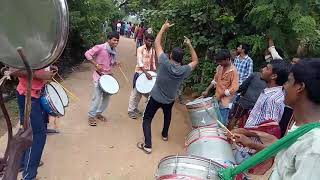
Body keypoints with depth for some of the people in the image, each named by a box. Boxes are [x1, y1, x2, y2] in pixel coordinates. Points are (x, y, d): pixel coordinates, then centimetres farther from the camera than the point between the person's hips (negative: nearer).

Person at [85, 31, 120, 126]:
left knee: (107, 96, 12)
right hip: (99, 75, -7)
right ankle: (91, 116, 11)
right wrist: (96, 64, -20)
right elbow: (87, 54, -16)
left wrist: (116, 63, -2)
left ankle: (99, 113, 31)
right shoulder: (100, 47, -15)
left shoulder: (114, 51, 7)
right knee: (97, 97, -6)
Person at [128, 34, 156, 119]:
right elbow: (139, 62, -21)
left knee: (147, 92, 10)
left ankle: (135, 108, 26)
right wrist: (146, 72, -32)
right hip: (140, 73, -6)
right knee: (136, 92, -2)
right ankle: (131, 110, 10)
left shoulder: (153, 51, 8)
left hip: (149, 73, 6)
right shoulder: (140, 49, -10)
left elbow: (153, 63, 13)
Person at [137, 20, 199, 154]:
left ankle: (147, 145, 3)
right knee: (167, 115, 33)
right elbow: (195, 61, 2)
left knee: (147, 119, 9)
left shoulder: (165, 63, -25)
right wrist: (190, 45, 1)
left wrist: (163, 28, -7)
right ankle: (165, 135, 50)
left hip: (156, 97, -3)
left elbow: (157, 43, -16)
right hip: (170, 100, 3)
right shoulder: (184, 70, -18)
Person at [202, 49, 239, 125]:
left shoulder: (233, 71, -18)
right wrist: (207, 90, 5)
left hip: (225, 101, -6)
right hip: (217, 99, 6)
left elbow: (234, 88, -21)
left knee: (222, 123, 1)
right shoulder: (220, 67, 3)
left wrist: (220, 95, -18)